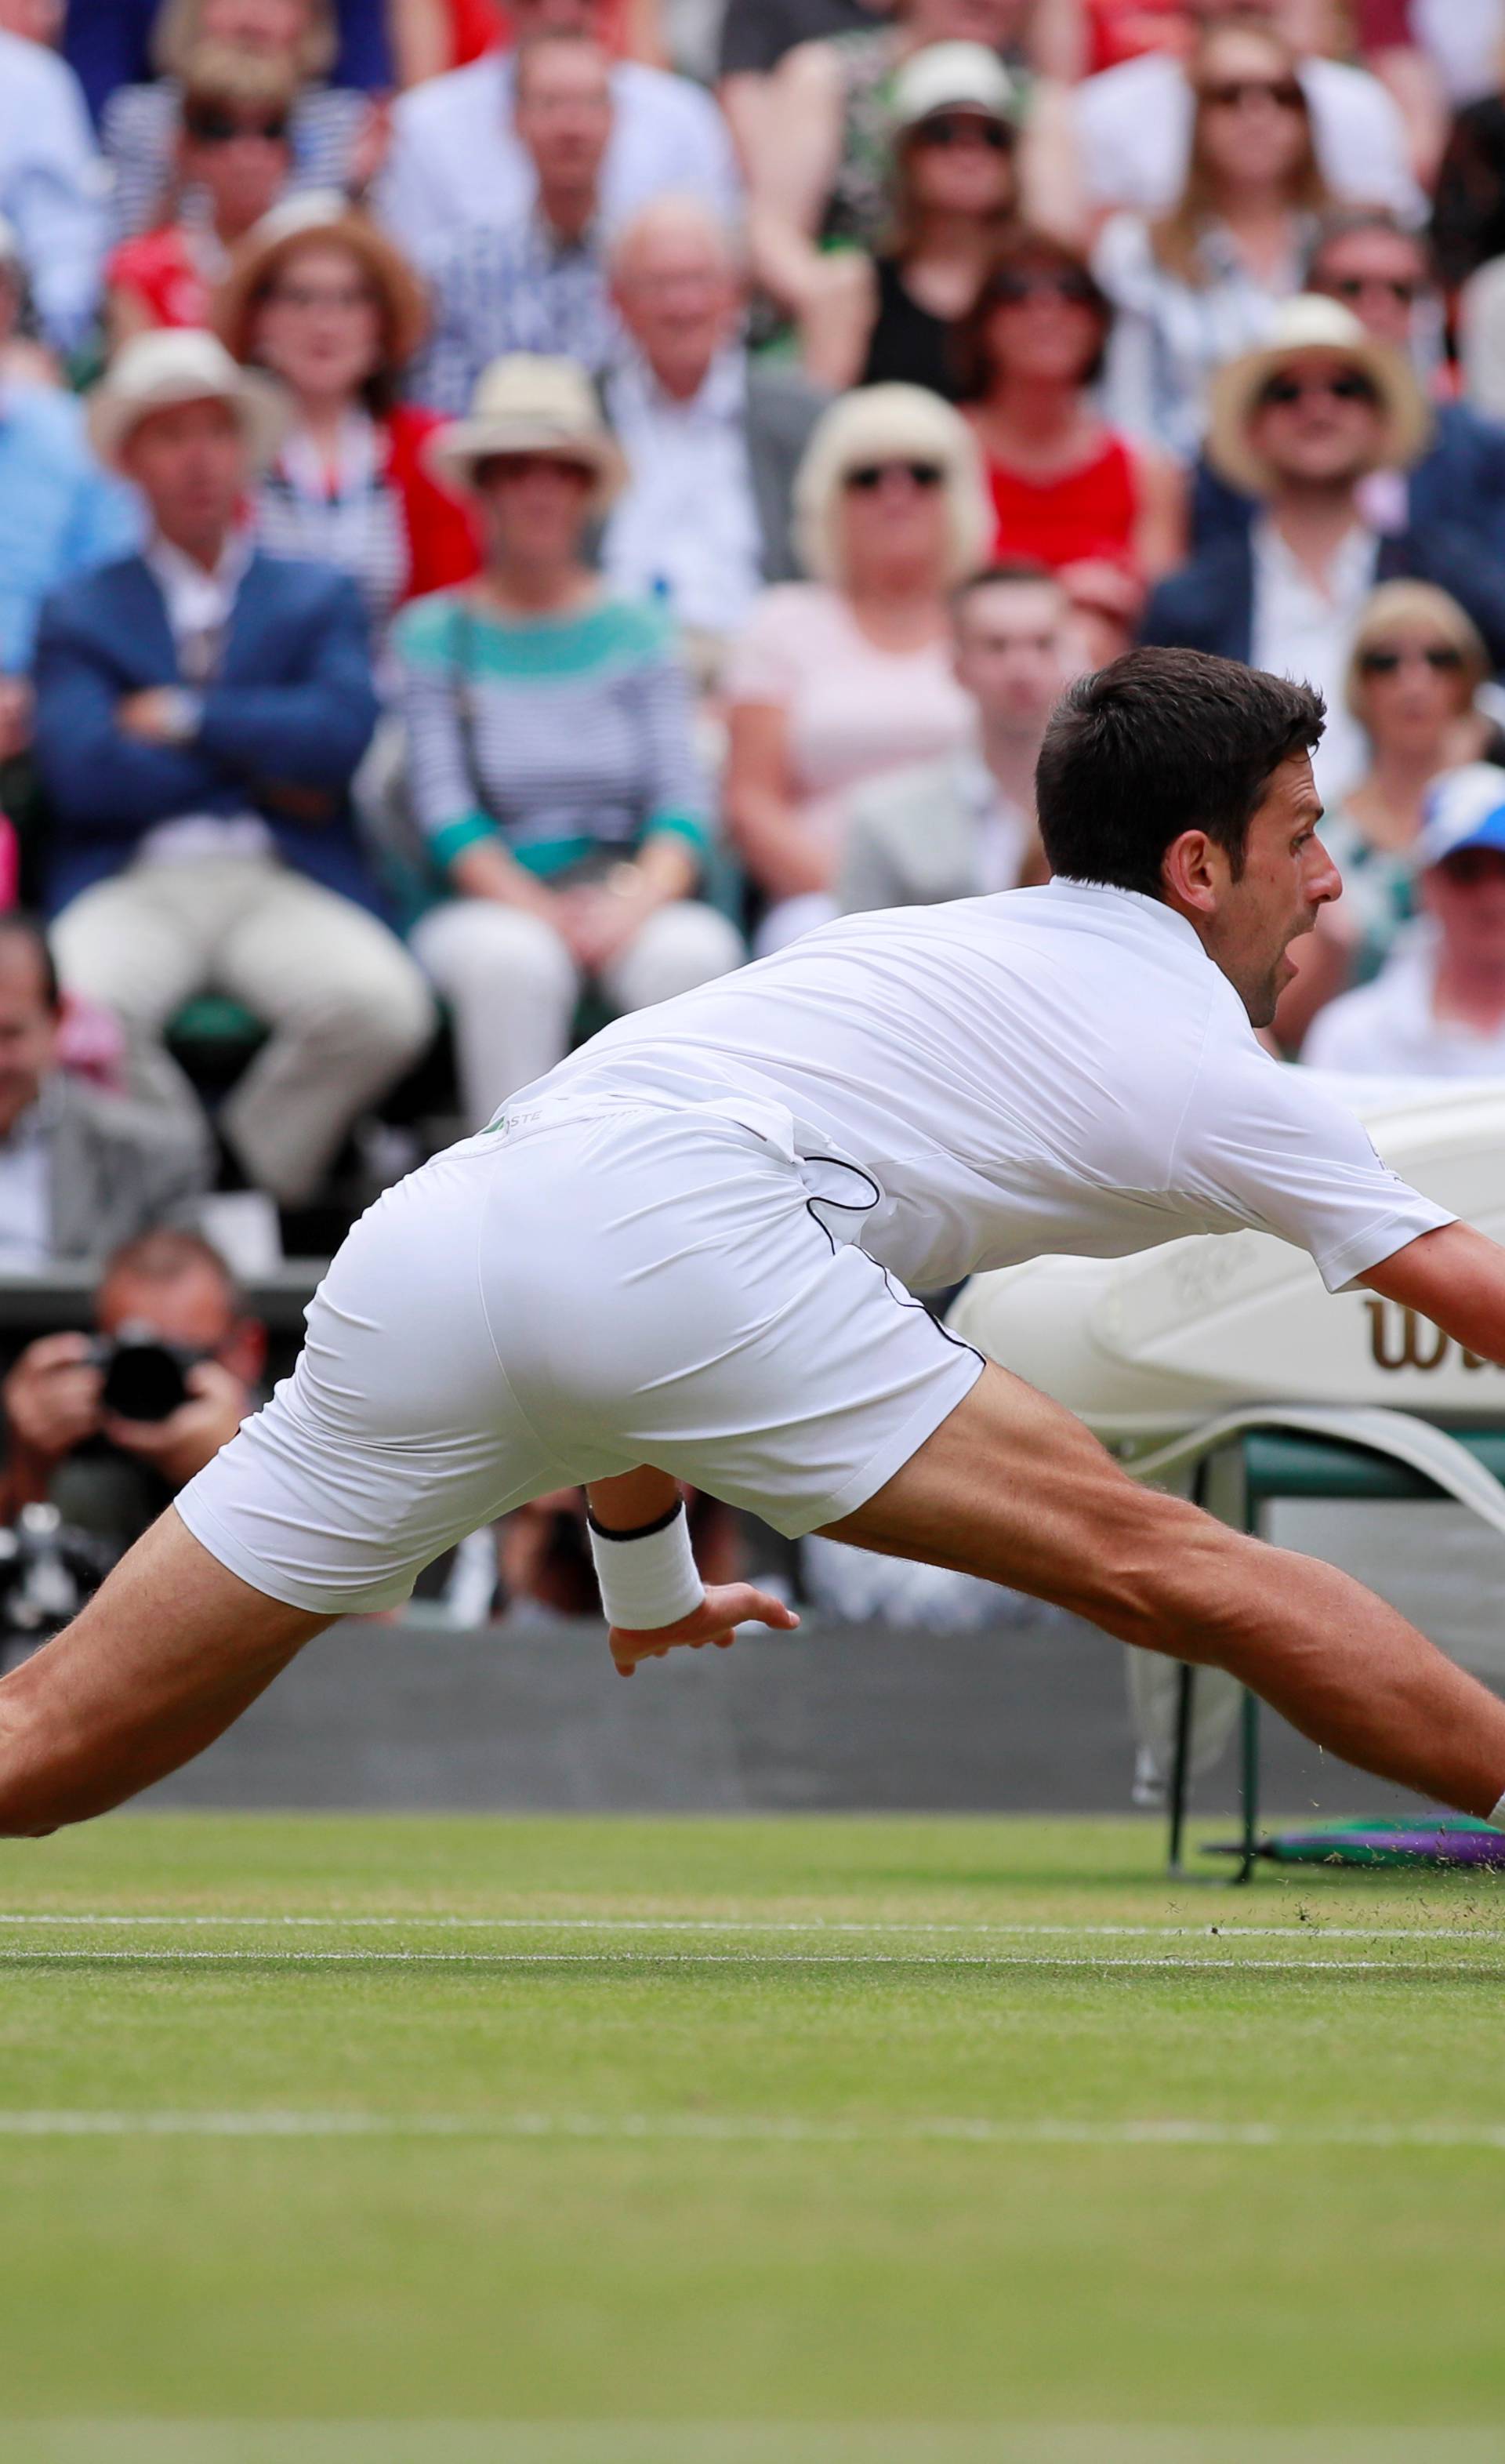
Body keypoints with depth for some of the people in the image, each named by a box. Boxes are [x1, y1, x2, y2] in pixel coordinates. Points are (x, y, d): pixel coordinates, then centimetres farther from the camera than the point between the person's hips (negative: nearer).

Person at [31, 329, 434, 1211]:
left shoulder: (321, 598, 18)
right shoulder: (81, 612, 16)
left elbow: (343, 736, -3)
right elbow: (87, 773, -3)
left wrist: (186, 718, -3)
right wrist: (262, 764, -2)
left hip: (286, 885, 1)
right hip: (136, 887, -1)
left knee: (385, 1006, -32)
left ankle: (258, 1167, -4)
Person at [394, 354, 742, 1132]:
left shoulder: (636, 629, 15)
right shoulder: (434, 633, 10)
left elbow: (683, 802, 5)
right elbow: (446, 812, 0)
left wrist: (636, 902, -15)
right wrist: (543, 912, -16)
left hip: (630, 886, 1)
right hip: (486, 898, -1)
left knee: (690, 952, -33)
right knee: (512, 960, -37)